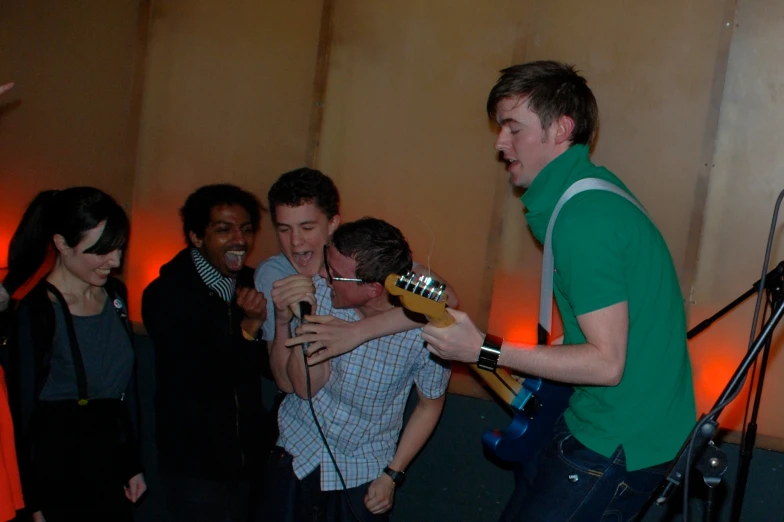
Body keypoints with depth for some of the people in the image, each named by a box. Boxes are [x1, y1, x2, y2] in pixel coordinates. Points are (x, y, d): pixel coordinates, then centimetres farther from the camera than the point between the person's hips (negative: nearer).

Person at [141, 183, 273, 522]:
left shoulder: (254, 285, 1)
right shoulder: (166, 294, -12)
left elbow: (273, 366, 4)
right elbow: (199, 380, -19)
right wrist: (249, 328, -26)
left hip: (250, 459, 5)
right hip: (195, 466, -5)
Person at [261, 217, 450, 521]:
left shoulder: (423, 332, -23)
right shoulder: (319, 291, -19)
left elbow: (430, 405, -4)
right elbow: (305, 388, -16)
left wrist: (392, 475, -3)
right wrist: (307, 321, -30)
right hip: (296, 454, 2)